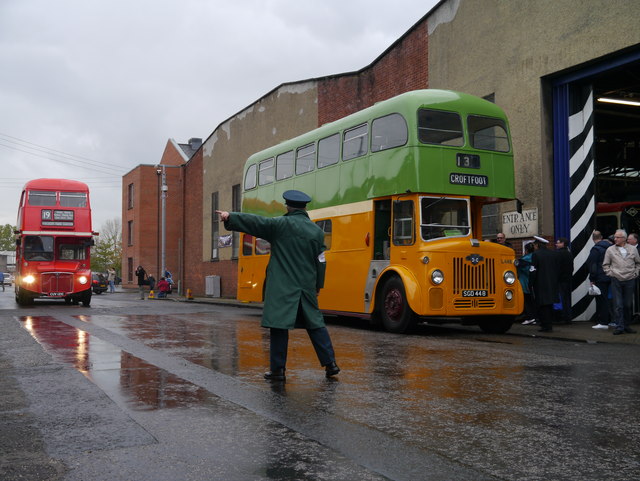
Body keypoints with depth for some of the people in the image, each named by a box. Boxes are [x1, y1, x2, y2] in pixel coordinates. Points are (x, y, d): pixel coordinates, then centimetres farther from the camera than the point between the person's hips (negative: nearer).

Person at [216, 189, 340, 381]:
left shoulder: (281, 224, -6)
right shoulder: (317, 231, 7)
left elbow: (254, 222, -9)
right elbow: (320, 263, 10)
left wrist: (230, 217, -3)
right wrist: (318, 285, 21)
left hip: (282, 287, -5)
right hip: (307, 287, 5)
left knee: (279, 325, -1)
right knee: (315, 324, 13)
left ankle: (278, 369, 1)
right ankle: (330, 363, 13)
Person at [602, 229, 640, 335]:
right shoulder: (610, 250, 4)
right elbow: (605, 265, 9)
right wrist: (610, 273, -2)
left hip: (630, 280, 1)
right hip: (616, 281, -1)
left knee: (628, 305, 7)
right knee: (618, 305, -4)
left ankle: (626, 325, 18)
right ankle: (619, 327, -1)